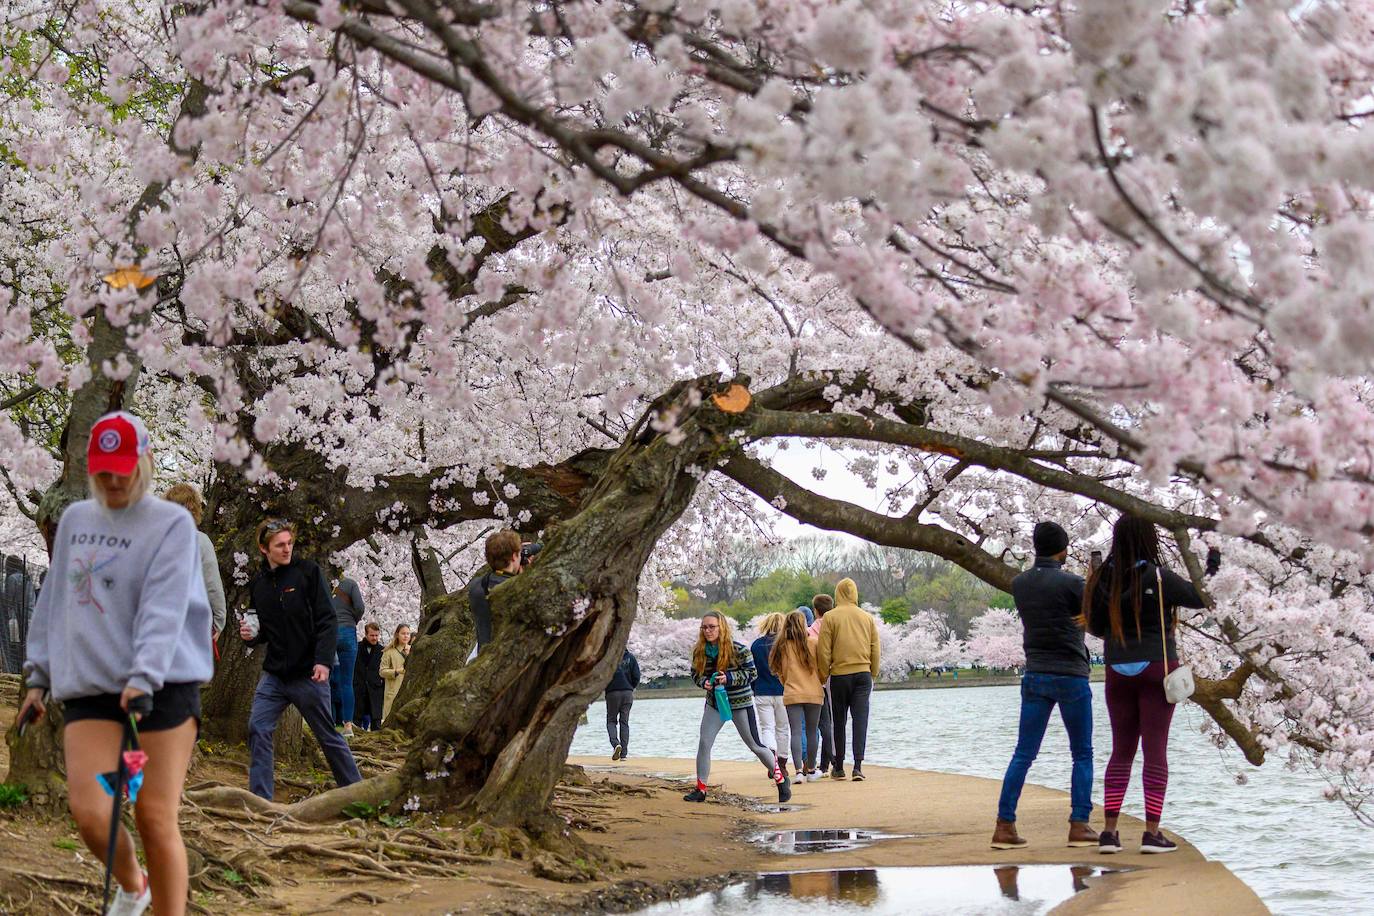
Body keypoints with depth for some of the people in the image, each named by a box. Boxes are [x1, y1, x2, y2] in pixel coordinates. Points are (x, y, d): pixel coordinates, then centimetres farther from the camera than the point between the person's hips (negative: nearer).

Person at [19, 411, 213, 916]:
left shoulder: (172, 523, -3)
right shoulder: (74, 519, 15)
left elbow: (165, 606, -16)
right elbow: (54, 599, 23)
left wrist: (145, 675, -29)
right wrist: (39, 675, 21)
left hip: (164, 689, -4)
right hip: (88, 690, 4)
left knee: (156, 819, -6)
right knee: (90, 813, -10)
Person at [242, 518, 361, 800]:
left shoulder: (308, 572, -5)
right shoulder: (258, 584, 10)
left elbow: (326, 620, -10)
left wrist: (323, 661, -21)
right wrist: (251, 635, -2)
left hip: (308, 673, -4)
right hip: (274, 675, 4)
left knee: (328, 736, 3)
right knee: (258, 729, -9)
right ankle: (260, 799, -5)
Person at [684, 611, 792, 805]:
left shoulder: (738, 650, -18)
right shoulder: (699, 651, -5)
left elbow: (752, 673, -13)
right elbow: (695, 673, 7)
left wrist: (729, 678, -27)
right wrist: (704, 682, -15)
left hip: (740, 702, -4)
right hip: (714, 703, 4)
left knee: (755, 745, 3)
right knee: (704, 743, -4)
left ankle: (781, 780, 21)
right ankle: (700, 789, 7)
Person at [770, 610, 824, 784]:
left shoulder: (783, 646, 1)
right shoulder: (814, 642, -3)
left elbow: (781, 672, 9)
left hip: (791, 694, 0)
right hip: (813, 693, 0)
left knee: (796, 732, -3)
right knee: (811, 731, 12)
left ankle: (799, 770, -18)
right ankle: (811, 770, 21)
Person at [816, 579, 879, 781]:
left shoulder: (830, 618, -3)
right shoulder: (867, 617, 5)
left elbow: (824, 651, -4)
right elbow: (875, 649, 9)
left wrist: (824, 675, 6)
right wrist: (873, 673, 19)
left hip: (839, 675, -1)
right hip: (863, 674, 2)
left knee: (839, 721, 8)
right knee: (860, 719, -1)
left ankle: (839, 767, 14)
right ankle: (858, 766, -11)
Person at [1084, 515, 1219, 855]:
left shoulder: (1104, 578, 1)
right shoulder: (1158, 578, -12)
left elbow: (1095, 626, 9)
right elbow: (1201, 597, -2)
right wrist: (1213, 564, 14)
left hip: (1118, 671, 4)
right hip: (1156, 668, -4)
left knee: (1121, 750, 11)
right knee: (1156, 750, 0)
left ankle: (1109, 830, 5)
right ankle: (1152, 833, -1)